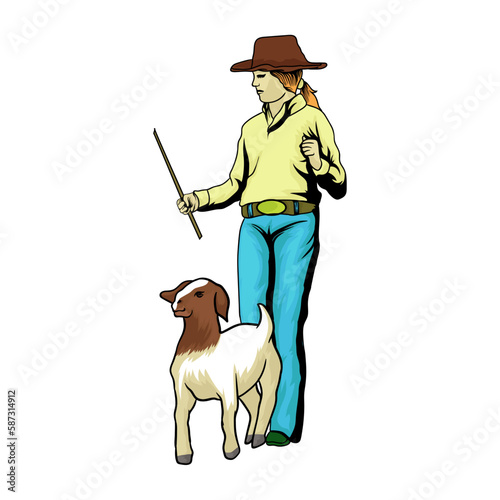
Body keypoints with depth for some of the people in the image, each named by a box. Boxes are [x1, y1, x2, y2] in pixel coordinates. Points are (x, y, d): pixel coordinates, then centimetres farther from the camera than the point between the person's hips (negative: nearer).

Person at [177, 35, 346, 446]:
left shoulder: (313, 118, 6)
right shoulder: (252, 128, 20)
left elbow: (339, 185, 4)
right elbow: (235, 185, 22)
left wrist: (319, 164, -16)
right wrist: (198, 199, 5)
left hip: (296, 223, -4)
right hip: (254, 227, 5)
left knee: (286, 323, -10)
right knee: (251, 323, -2)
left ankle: (284, 423, -4)